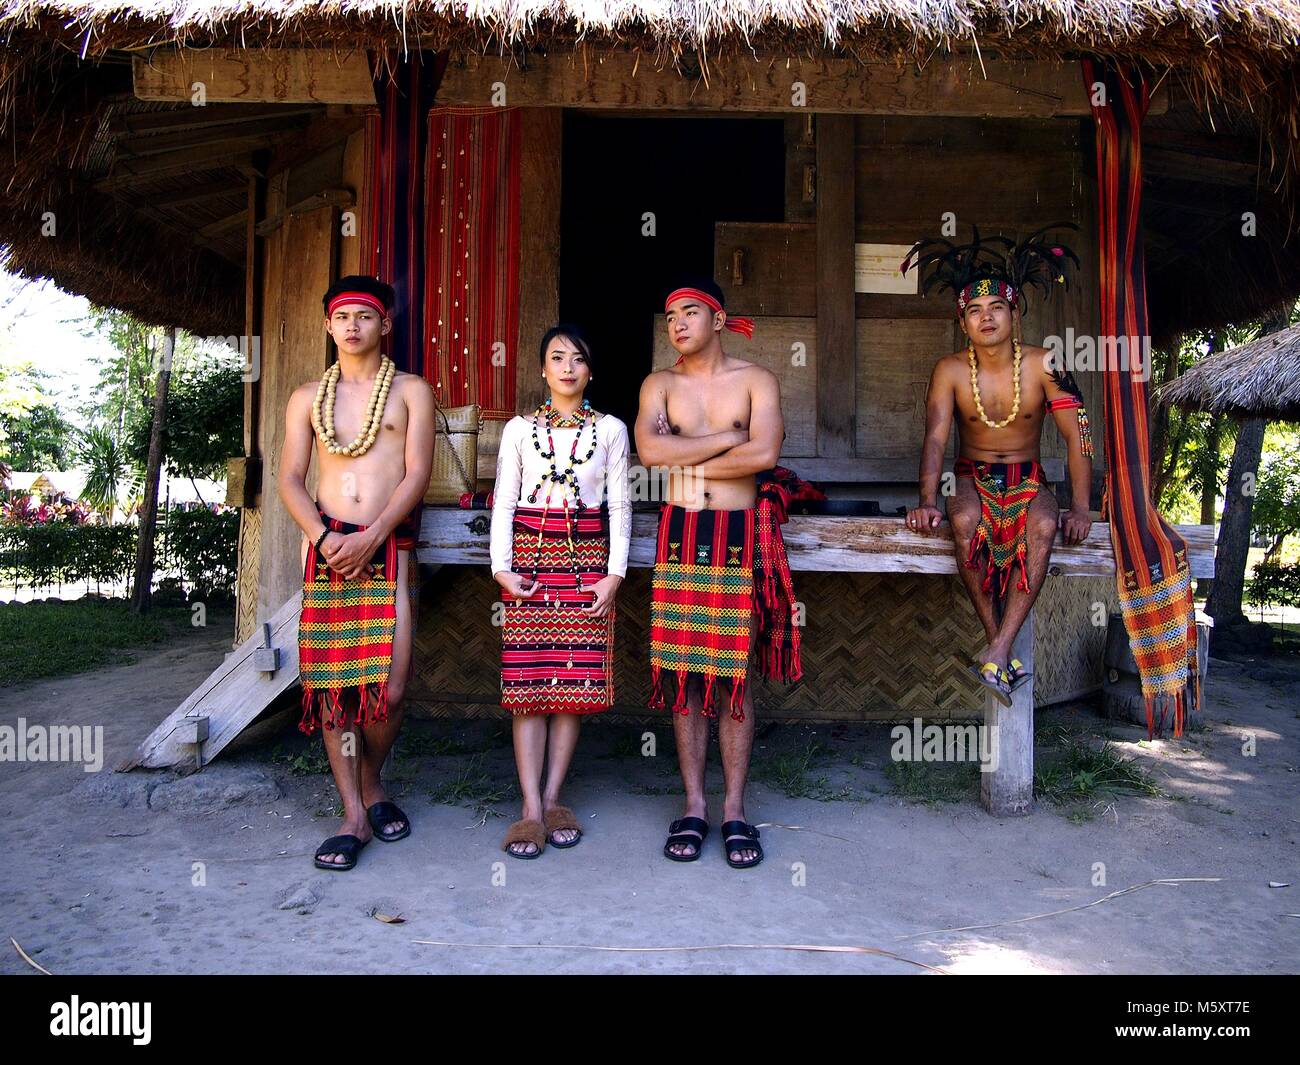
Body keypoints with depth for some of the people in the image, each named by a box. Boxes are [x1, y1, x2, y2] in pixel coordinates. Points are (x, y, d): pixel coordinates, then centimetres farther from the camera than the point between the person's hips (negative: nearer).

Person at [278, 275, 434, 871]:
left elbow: (417, 474, -2)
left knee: (389, 686, -8)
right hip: (326, 543, 2)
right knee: (331, 682, 0)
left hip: (389, 545, -2)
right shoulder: (308, 398, 16)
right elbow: (290, 479, 8)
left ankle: (371, 783, 21)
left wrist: (369, 538, -13)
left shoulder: (410, 391, 9)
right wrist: (324, 538, -10)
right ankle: (354, 815, 9)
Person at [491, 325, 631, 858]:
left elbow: (619, 505, 6)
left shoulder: (610, 429, 9)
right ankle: (531, 808, 0)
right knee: (527, 679, -5)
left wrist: (614, 573, -2)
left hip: (587, 558, 1)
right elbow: (504, 501, 6)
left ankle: (552, 798, 11)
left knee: (576, 679, -1)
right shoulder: (520, 428, 9)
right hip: (531, 554, 0)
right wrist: (502, 568, -4)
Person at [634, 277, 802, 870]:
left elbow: (764, 454, -13)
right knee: (683, 673, 3)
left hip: (740, 536, -1)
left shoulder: (756, 380, 5)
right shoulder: (660, 384, 9)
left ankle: (734, 810, 12)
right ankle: (693, 807, 14)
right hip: (679, 535, 2)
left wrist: (687, 463, -6)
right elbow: (648, 449, -11)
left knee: (735, 675, 2)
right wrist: (727, 438, -8)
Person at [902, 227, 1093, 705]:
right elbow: (935, 438, -14)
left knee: (1043, 527, -35)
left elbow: (1077, 436, -7)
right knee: (965, 521, -36)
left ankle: (996, 653, -34)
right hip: (973, 478, 0)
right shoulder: (951, 370, -6)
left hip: (1027, 479, 0)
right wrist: (927, 500, -29)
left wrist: (1079, 507, -17)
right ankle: (1001, 648, -26)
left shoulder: (1043, 365, -7)